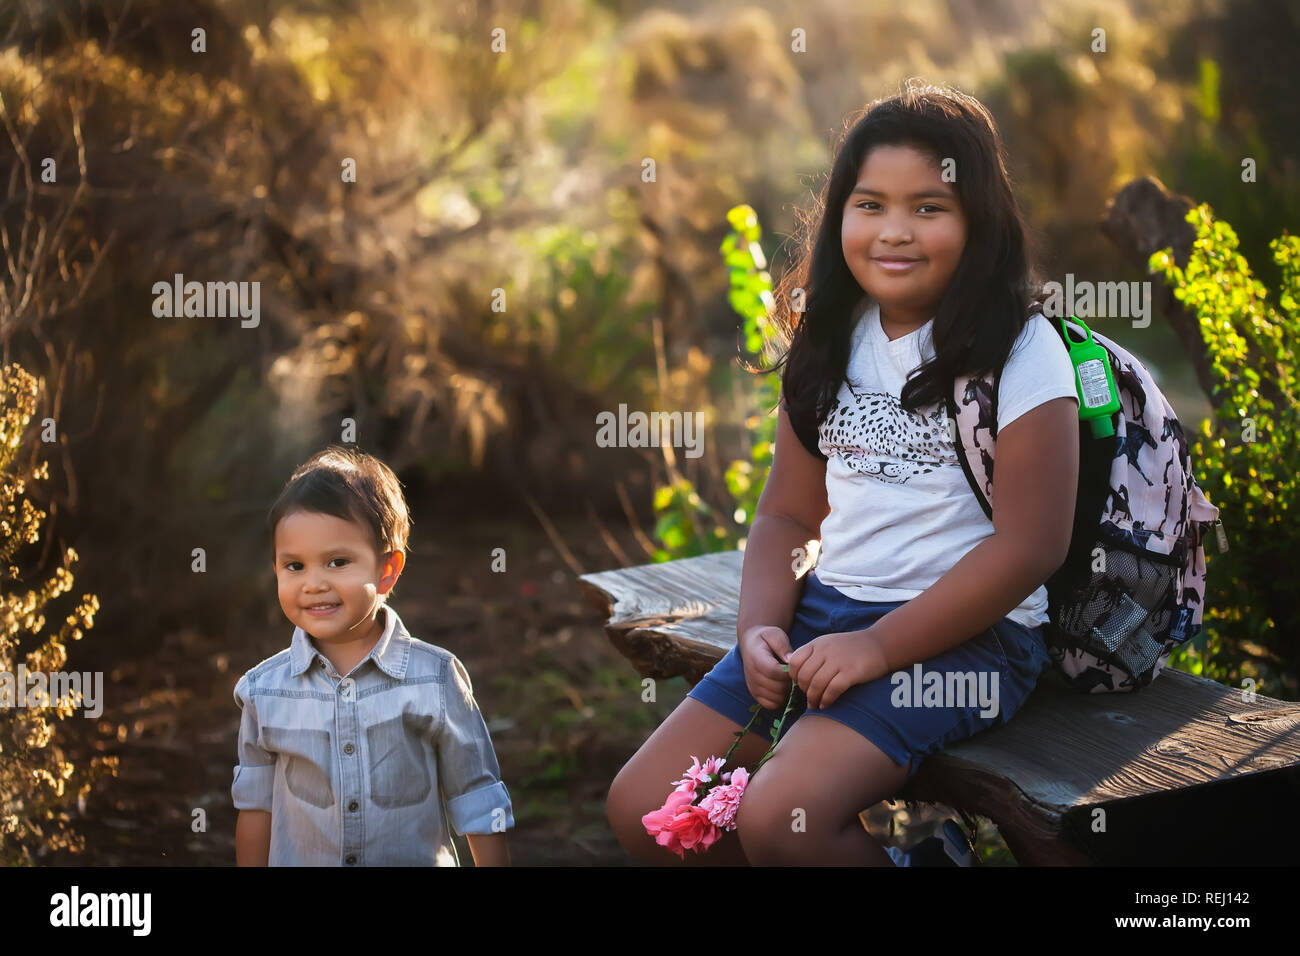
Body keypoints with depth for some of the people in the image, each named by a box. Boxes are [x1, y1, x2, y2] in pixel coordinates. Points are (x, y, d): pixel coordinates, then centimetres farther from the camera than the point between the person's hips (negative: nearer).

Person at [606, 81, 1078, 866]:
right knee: (641, 809, -1)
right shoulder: (833, 343, 11)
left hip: (963, 633, -7)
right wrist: (759, 628, -4)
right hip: (825, 611, 7)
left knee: (782, 819, -28)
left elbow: (1030, 544, -14)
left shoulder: (1020, 351, -9)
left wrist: (878, 646, -17)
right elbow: (788, 514, 15)